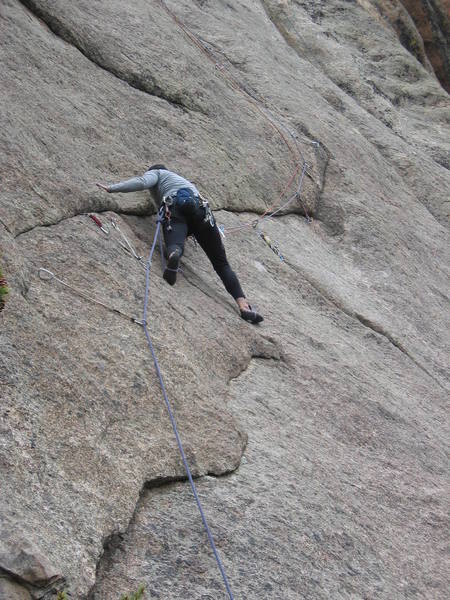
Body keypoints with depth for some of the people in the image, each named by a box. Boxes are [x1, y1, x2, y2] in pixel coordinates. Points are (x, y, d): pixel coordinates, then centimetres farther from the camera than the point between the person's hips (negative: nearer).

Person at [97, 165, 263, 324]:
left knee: (175, 245, -28)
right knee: (222, 264, 1)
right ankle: (243, 305, -16)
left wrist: (112, 188, 10)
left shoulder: (156, 173, 27)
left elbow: (142, 182, 6)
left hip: (175, 209, -4)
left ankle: (174, 254, -67)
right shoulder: (181, 179, 45)